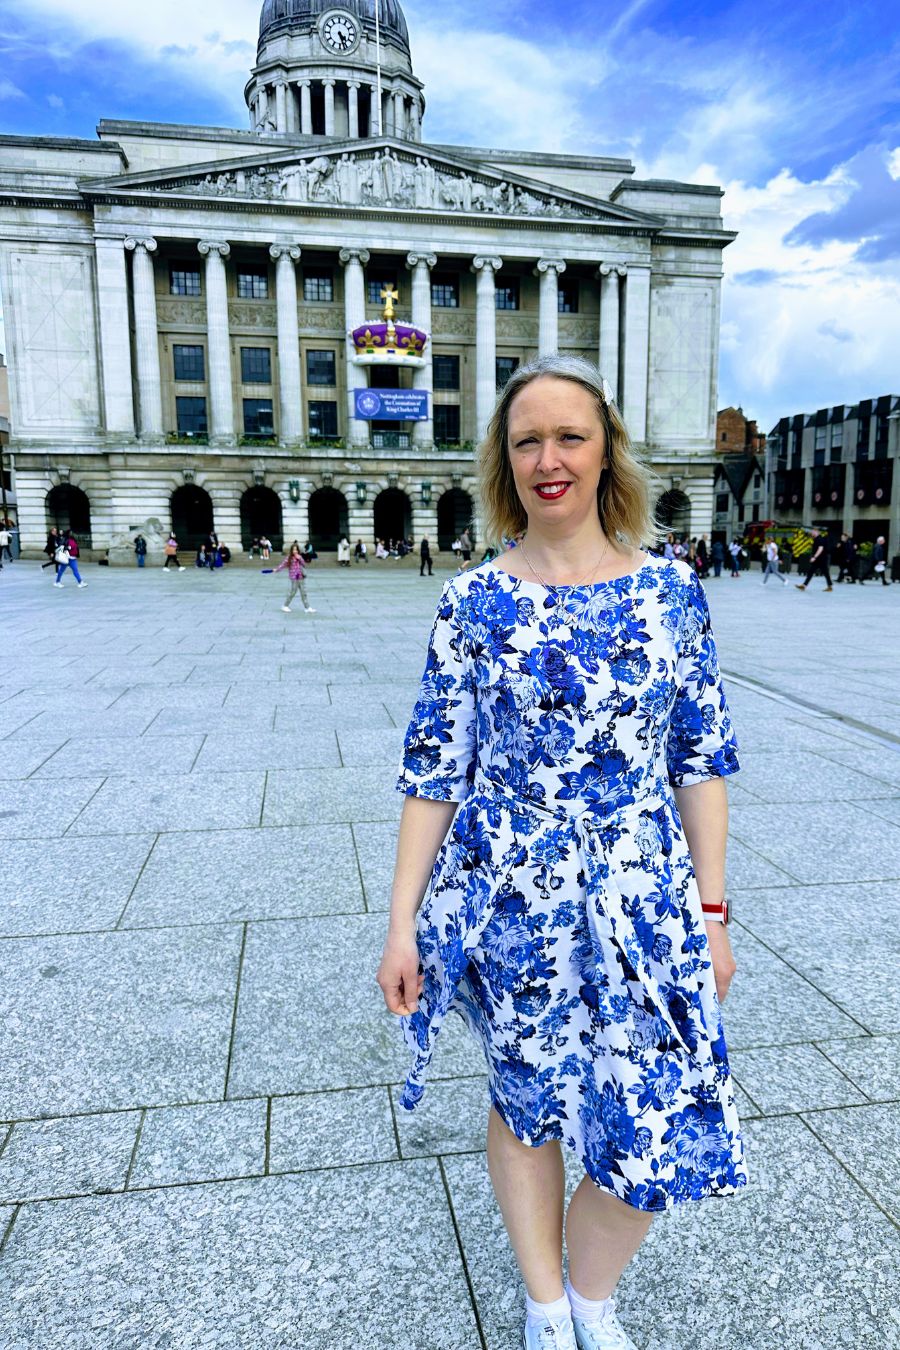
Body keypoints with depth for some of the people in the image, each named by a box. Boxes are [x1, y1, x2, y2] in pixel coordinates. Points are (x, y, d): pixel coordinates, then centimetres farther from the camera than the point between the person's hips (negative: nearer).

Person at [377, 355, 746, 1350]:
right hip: (506, 902, -1)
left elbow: (702, 762, 2)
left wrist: (710, 911, 3)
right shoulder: (472, 602, -5)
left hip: (641, 907, 2)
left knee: (659, 1135, 8)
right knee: (525, 1105, 17)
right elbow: (433, 771, -3)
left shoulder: (672, 590, -2)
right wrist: (402, 922, -4)